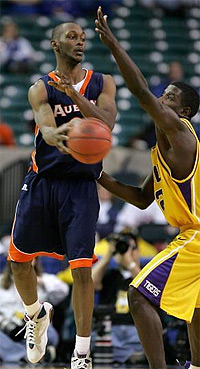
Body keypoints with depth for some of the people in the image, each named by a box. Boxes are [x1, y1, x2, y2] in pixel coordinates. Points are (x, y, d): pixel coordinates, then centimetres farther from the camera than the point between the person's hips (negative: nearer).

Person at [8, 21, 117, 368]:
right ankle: (37, 314, 38)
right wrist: (56, 135, -47)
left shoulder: (102, 84, 3)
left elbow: (106, 124, -14)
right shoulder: (41, 89, -2)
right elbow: (46, 128, -21)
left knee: (81, 269, -9)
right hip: (42, 182, 1)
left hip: (81, 186, -1)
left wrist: (74, 95, -29)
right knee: (18, 259, 7)